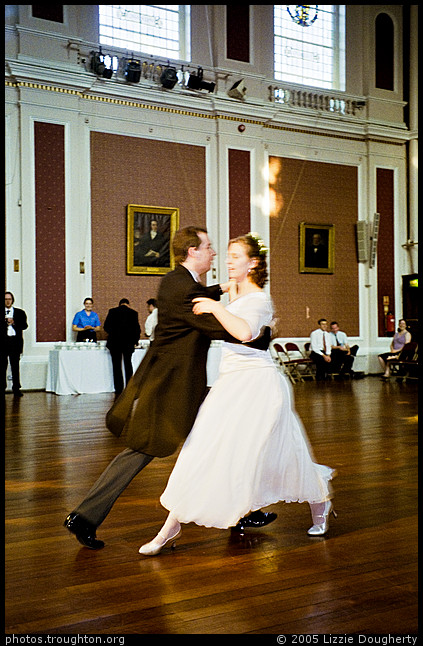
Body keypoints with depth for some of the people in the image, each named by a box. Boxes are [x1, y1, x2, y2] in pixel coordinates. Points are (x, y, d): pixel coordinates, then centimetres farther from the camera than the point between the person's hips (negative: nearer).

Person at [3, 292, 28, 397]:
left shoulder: (20, 313, 12)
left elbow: (25, 325, 2)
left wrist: (14, 322, -11)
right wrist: (5, 322, -14)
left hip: (15, 342, 1)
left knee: (15, 366, 2)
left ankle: (16, 389, 5)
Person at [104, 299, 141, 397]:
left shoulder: (112, 311, 0)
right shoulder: (133, 313, 1)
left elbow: (106, 327, -1)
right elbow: (137, 329, 0)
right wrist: (135, 341, 14)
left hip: (115, 343, -1)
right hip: (128, 343, 1)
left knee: (117, 366, 4)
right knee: (128, 365, 12)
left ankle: (119, 389, 1)